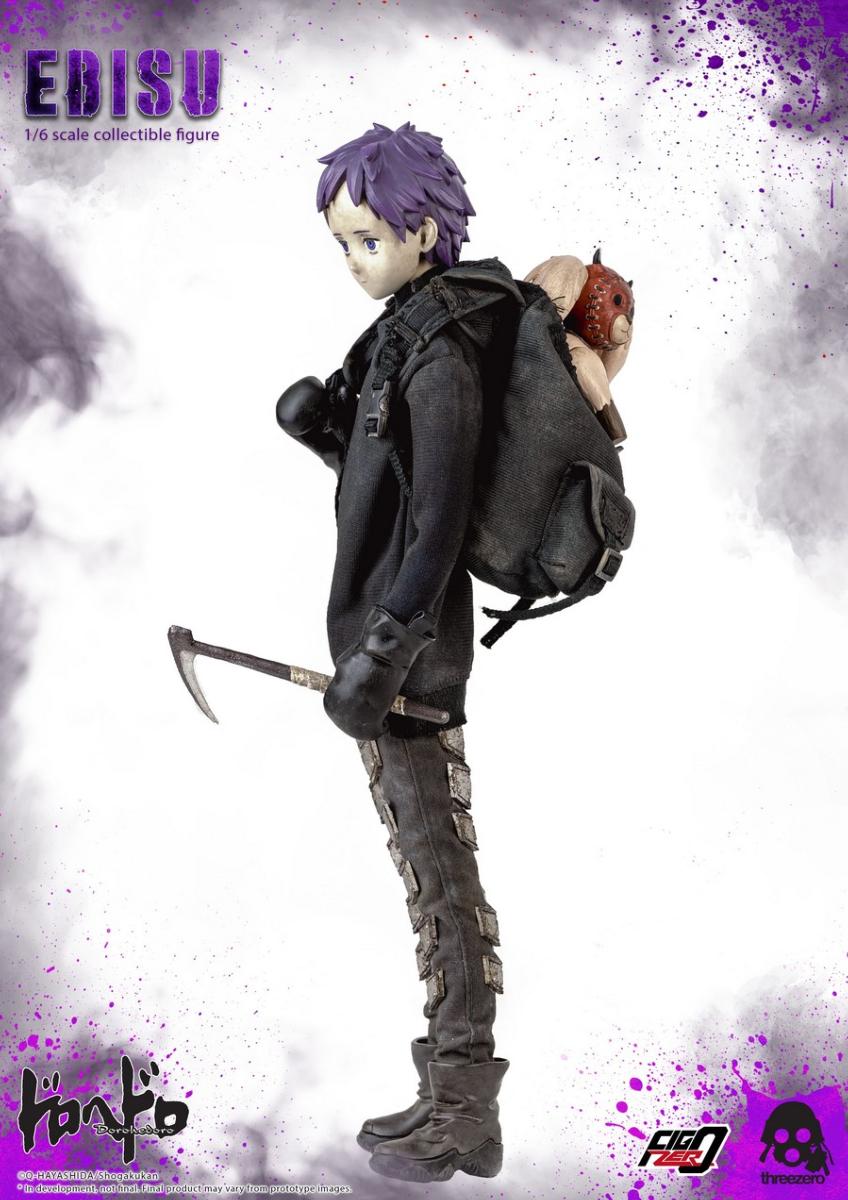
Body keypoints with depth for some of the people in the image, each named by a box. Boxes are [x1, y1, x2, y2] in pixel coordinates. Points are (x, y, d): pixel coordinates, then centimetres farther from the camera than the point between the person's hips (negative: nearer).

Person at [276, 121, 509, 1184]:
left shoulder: (439, 350, -15)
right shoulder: (405, 334, 14)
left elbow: (438, 520, -20)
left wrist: (379, 656, -21)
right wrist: (321, 427, 3)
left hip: (411, 641, -10)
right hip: (386, 629, 10)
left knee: (438, 869, -1)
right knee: (427, 867, 14)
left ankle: (464, 1116, 12)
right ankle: (453, 1091, 26)